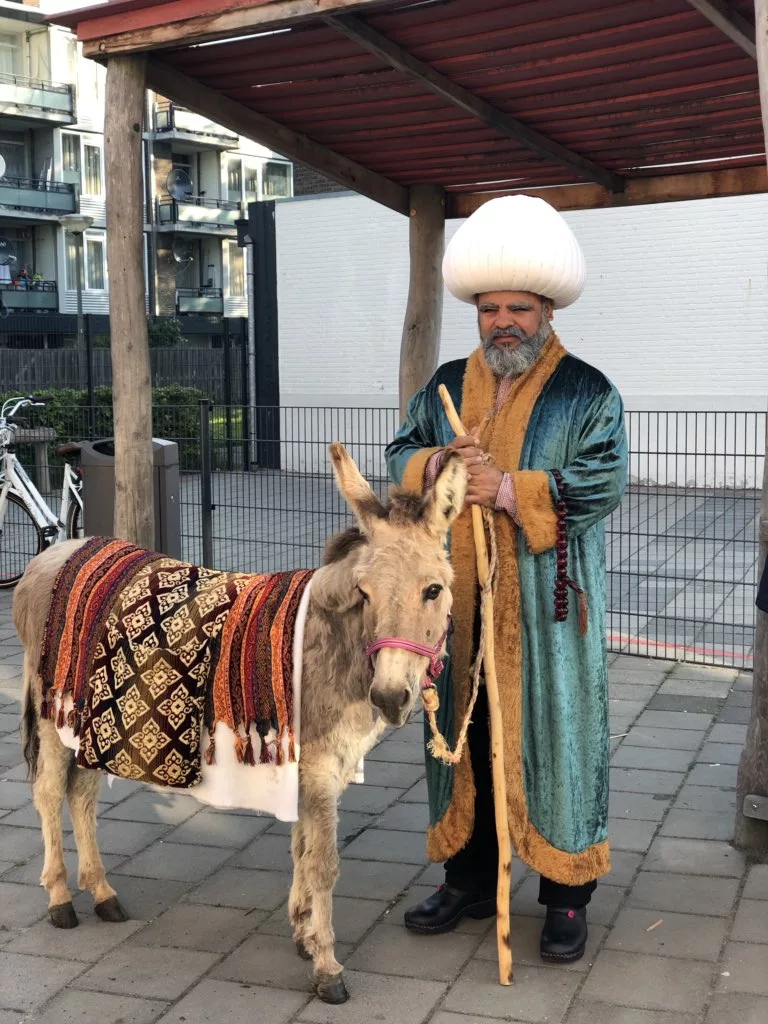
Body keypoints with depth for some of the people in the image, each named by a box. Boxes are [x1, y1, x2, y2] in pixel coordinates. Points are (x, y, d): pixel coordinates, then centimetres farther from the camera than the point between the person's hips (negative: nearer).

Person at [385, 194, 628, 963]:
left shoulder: (588, 394, -4)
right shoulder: (447, 386, 12)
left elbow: (602, 483, -14)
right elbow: (399, 457, 12)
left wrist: (508, 489, -21)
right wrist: (437, 464, -10)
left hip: (546, 612, -4)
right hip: (457, 604, 5)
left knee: (554, 741, 3)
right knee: (463, 735, 11)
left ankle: (567, 896, 17)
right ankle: (469, 879, 27)